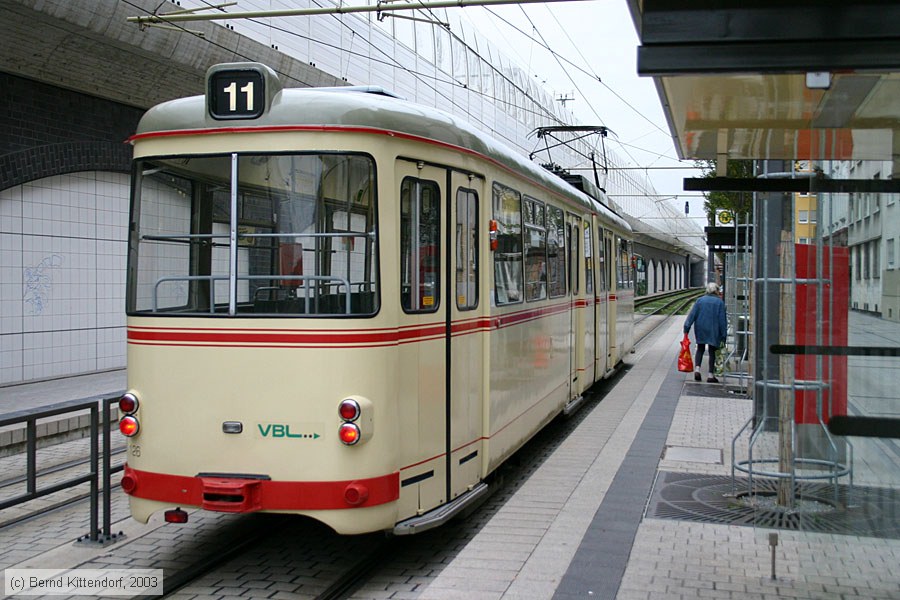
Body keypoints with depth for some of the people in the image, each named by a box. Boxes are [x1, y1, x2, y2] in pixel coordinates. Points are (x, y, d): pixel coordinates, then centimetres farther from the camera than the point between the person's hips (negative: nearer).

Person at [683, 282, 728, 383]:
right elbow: (722, 320, -3)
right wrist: (723, 335, 1)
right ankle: (711, 375, 6)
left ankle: (697, 369, -6)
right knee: (712, 352, 7)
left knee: (700, 350, 15)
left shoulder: (700, 301, 2)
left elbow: (692, 315, -2)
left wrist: (686, 329, -1)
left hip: (700, 329, 2)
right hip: (713, 331, -2)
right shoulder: (719, 302, -4)